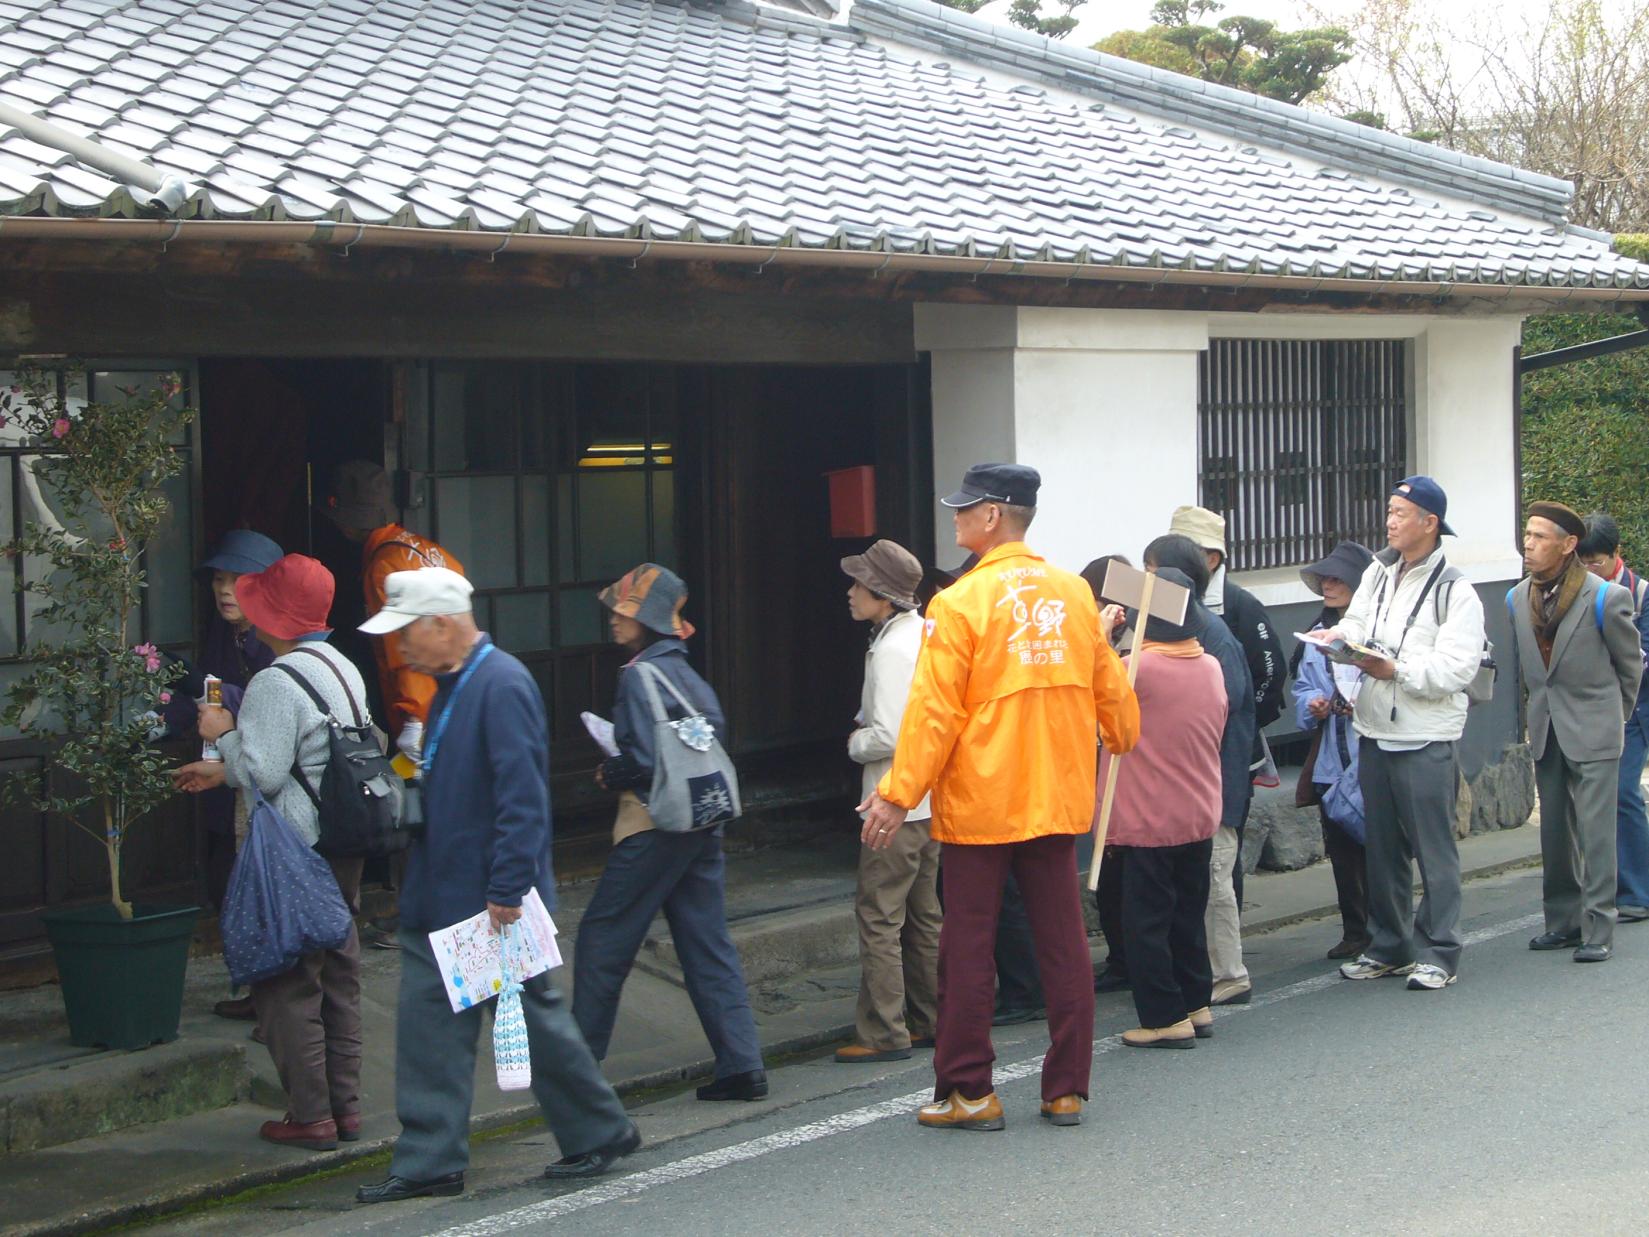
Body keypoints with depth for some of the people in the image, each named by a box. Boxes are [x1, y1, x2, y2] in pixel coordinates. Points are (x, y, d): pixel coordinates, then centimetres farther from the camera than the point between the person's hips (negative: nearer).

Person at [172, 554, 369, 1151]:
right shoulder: (343, 670, 11)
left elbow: (262, 773, -22)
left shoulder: (276, 684, -18)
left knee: (288, 984, -1)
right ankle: (346, 1105, 21)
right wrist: (222, 769, 23)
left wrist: (224, 734, -5)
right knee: (338, 975, 15)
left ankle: (310, 1116, 1)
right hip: (343, 847, 9)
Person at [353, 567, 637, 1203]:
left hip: (492, 904, -9)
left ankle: (601, 1132, 21)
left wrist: (507, 891, -24)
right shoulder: (450, 688, 12)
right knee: (429, 1027, 6)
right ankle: (429, 1162, 11)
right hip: (439, 902, 9)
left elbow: (522, 799, -23)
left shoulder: (501, 686, -19)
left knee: (533, 1016, 5)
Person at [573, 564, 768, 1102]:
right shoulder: (689, 675, 12)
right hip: (703, 823, 8)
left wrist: (608, 775, -1)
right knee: (708, 942, 8)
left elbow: (643, 759, -21)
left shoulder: (641, 675, -13)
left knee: (603, 937, 4)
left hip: (652, 824, -8)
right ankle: (741, 1064, 3)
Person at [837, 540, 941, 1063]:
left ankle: (883, 1034, -3)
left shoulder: (891, 650, -19)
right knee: (922, 915, 16)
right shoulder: (927, 634, 10)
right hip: (931, 799, 10)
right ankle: (928, 1020, 22)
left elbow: (888, 736, -26)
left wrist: (855, 742, -7)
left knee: (879, 918, -4)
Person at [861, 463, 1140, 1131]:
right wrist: (1122, 738, 35)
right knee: (1063, 943, 8)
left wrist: (898, 793, -9)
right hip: (1058, 799, 5)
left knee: (967, 947, 3)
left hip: (979, 802, -5)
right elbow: (1109, 687, 15)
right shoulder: (1074, 594, 4)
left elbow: (934, 711, -14)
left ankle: (967, 1092, 8)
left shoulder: (961, 602, -12)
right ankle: (1067, 1089, 12)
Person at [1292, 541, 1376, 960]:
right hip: (1331, 761, 7)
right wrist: (1312, 706, -1)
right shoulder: (1317, 632, 13)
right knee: (1341, 851, 11)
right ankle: (1355, 931, 21)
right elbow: (1301, 687, 19)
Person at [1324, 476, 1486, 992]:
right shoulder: (1378, 573, 11)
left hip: (1426, 740, -7)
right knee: (1382, 846, 14)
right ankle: (1388, 946, 25)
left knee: (1433, 848, -1)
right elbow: (1357, 623, 7)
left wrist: (1395, 670, -23)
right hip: (1376, 731, 7)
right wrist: (1340, 636, -15)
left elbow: (1455, 670, -17)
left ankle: (1438, 953, 5)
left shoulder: (1454, 591, -10)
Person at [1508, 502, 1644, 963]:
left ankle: (1597, 931, -4)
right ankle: (1564, 922, 18)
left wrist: (1612, 716, 10)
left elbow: (1631, 664, 1)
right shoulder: (1518, 599, 4)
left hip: (1594, 733, -5)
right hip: (1546, 732, 5)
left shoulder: (1605, 598, -12)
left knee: (1595, 833, -7)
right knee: (1554, 834, 9)